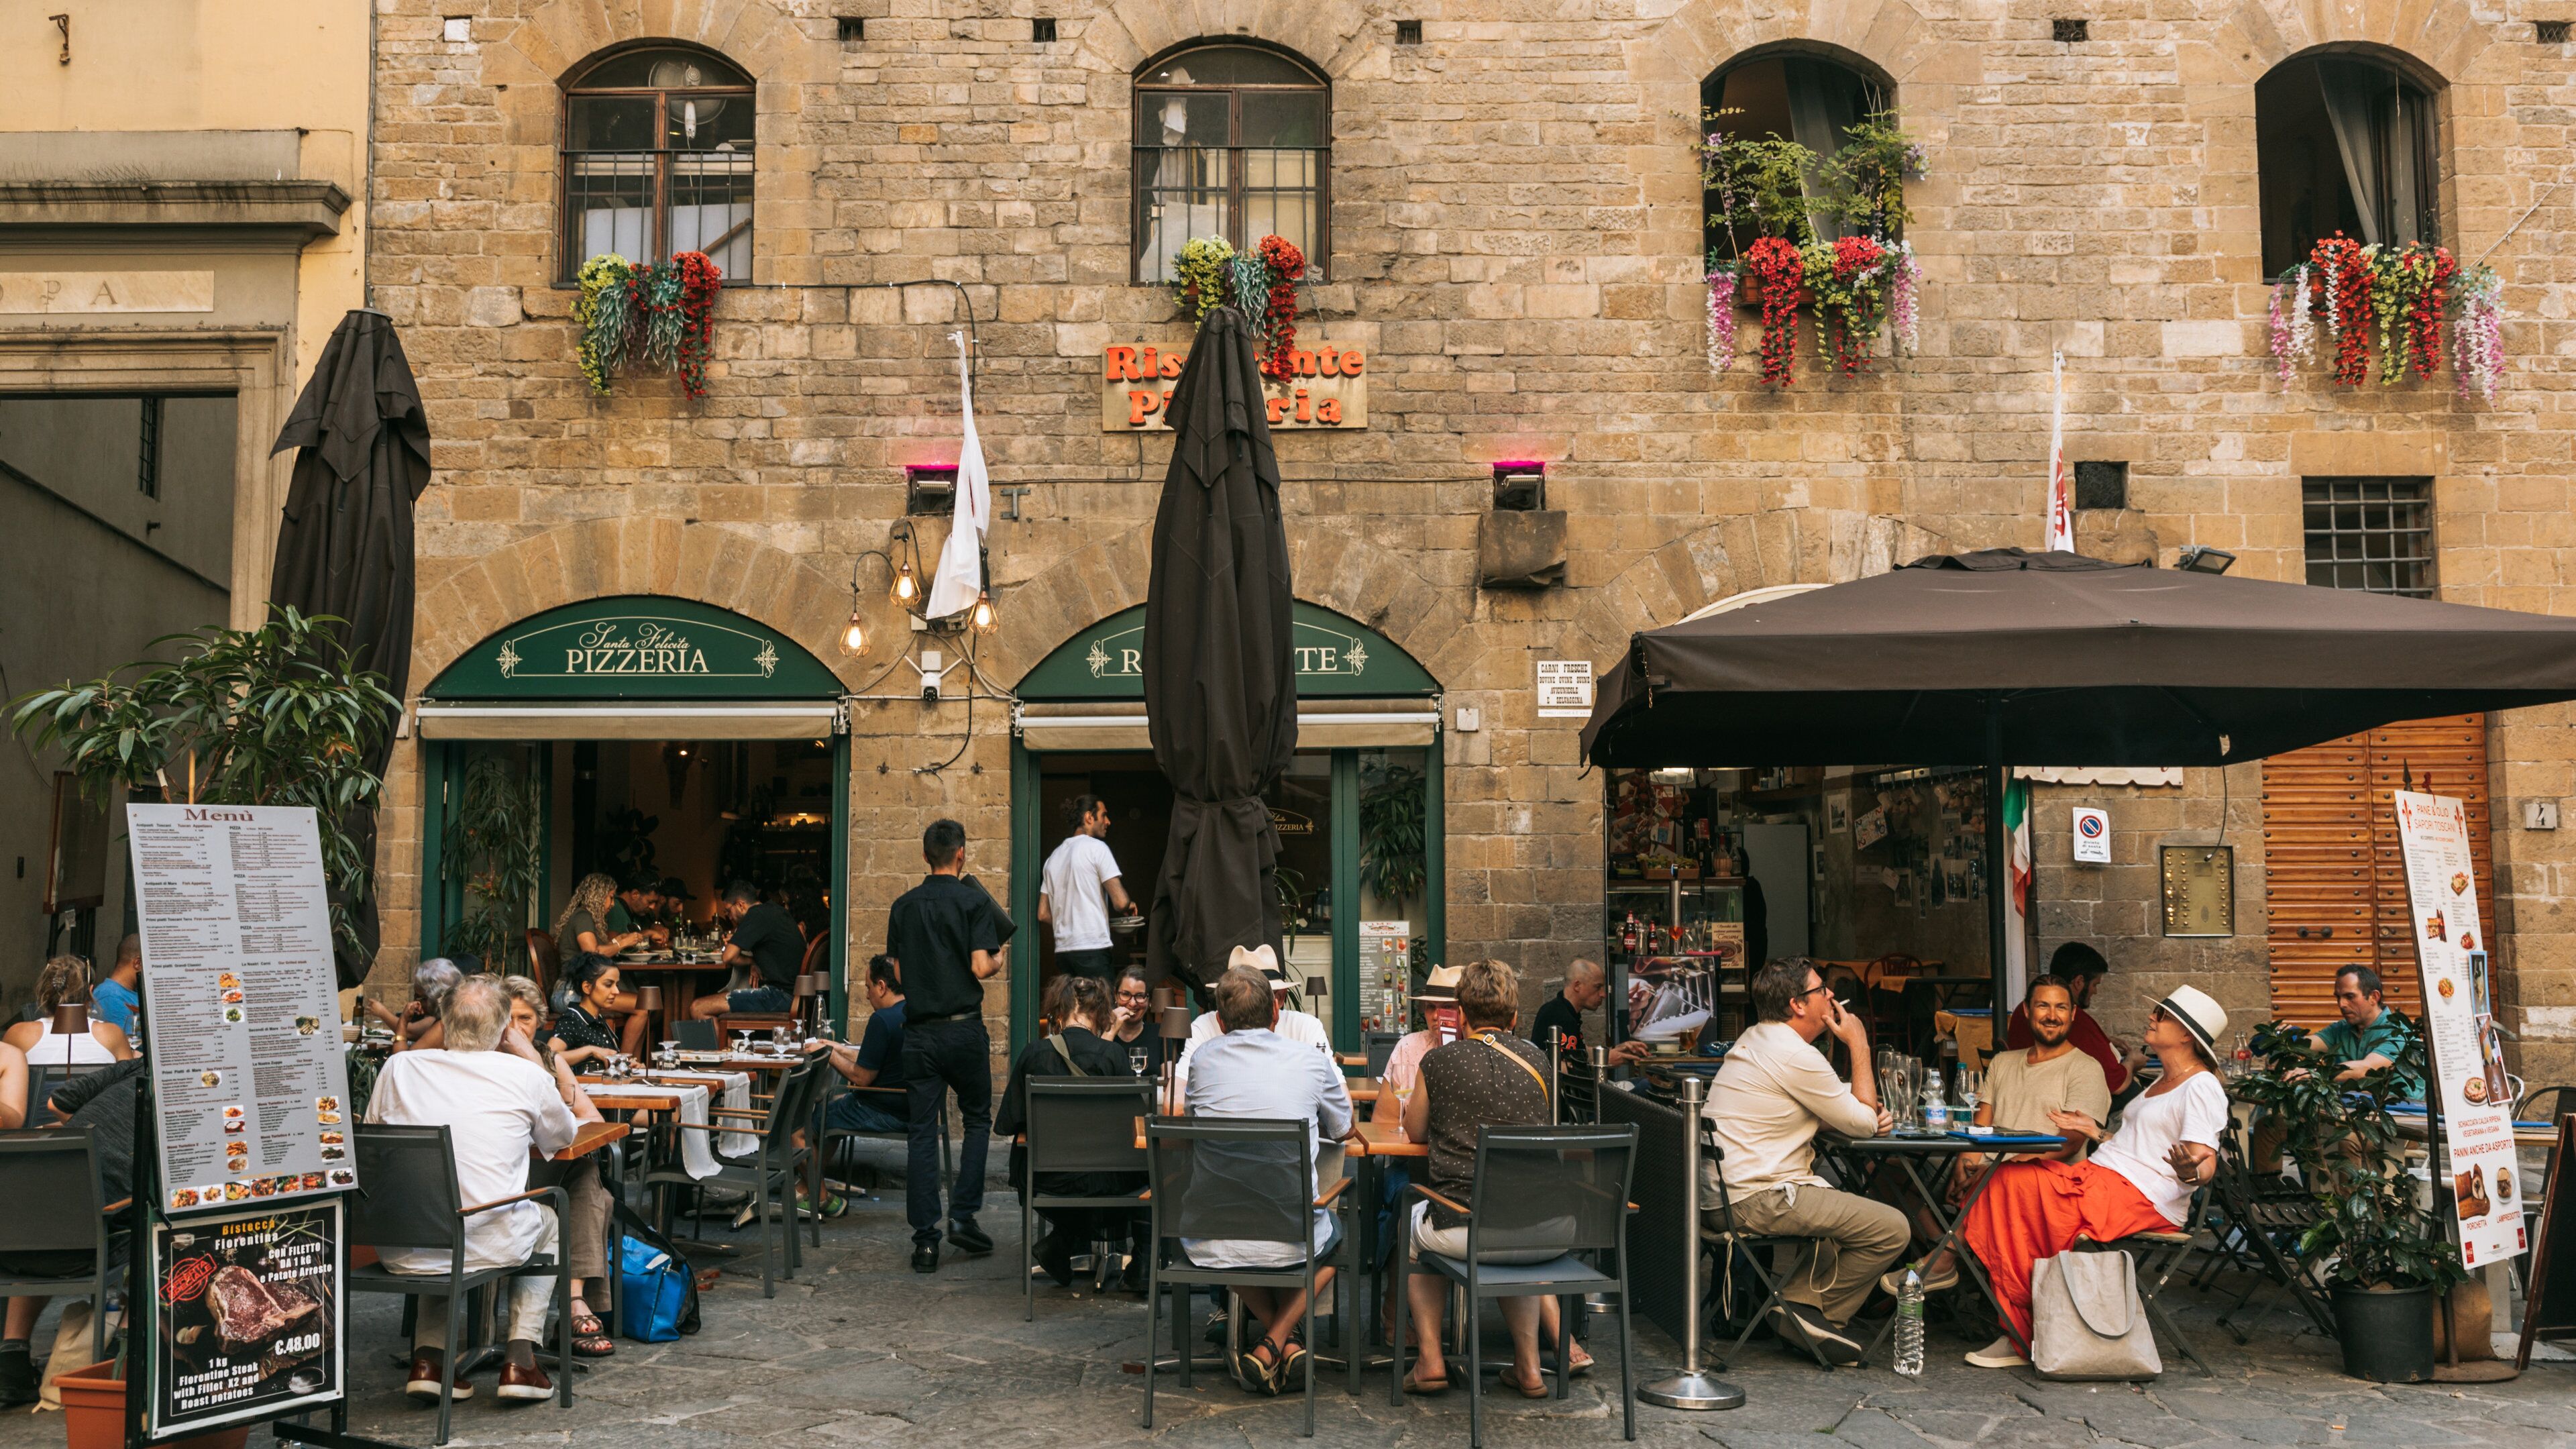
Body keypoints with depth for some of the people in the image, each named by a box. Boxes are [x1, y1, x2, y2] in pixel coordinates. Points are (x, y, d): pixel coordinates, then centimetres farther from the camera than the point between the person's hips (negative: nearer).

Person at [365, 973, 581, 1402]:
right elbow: (562, 1138, 16)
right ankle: (521, 1359, 19)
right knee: (547, 1222, 31)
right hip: (487, 1246, -3)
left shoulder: (398, 1067, 2)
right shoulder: (526, 1075, -4)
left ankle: (429, 1356, 21)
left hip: (401, 1251, 3)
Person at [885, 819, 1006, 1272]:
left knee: (921, 1133, 4)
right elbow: (981, 966, -14)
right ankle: (963, 1217, 5)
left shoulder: (903, 906, 7)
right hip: (963, 1027, -3)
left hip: (918, 1031, 3)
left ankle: (925, 1239, 2)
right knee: (977, 1120, 14)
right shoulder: (974, 901, -6)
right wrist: (998, 960, 7)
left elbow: (898, 969, 11)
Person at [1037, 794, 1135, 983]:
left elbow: (1043, 914, 18)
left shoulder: (1054, 856, 18)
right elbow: (1120, 901, -11)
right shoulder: (1097, 847, -4)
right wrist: (1129, 906, 11)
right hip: (1092, 948, -7)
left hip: (1062, 950, 7)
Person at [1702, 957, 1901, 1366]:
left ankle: (1797, 1301, 13)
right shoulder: (1796, 1056, -16)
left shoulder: (1754, 1040, 15)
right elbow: (1862, 1124, -8)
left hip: (1721, 1193, 10)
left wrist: (1868, 1117, 7)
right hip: (1757, 1200, -10)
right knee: (1892, 1229, -9)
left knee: (1848, 1205, 27)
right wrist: (1859, 1046, -1)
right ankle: (1818, 1316, 6)